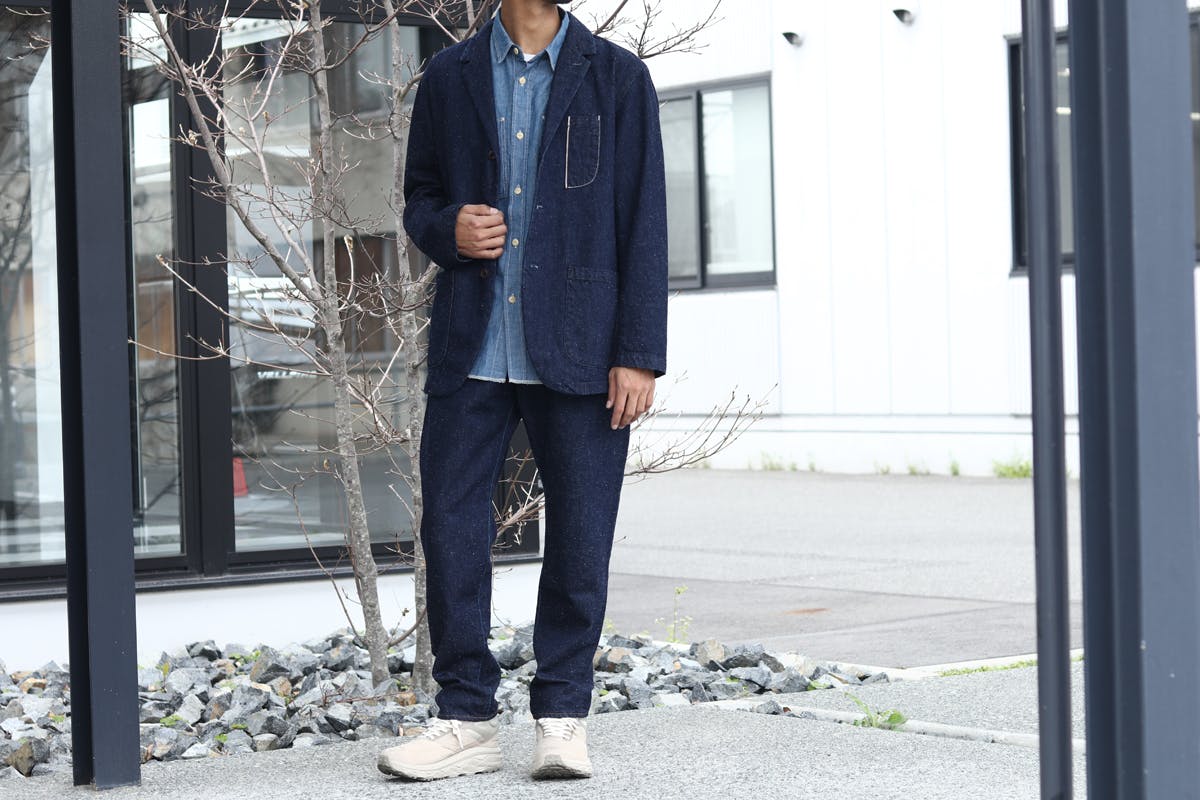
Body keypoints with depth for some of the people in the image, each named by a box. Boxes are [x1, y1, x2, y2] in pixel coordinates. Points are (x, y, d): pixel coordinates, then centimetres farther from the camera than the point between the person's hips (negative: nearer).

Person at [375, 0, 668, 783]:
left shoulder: (618, 77, 3)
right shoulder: (450, 78, 9)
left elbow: (644, 223, 0)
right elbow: (419, 196, 18)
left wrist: (640, 354, -6)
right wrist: (447, 229, -7)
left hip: (577, 351, -2)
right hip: (471, 353, 2)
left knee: (579, 535, 2)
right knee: (451, 527, 1)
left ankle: (563, 716, 15)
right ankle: (468, 718, 12)